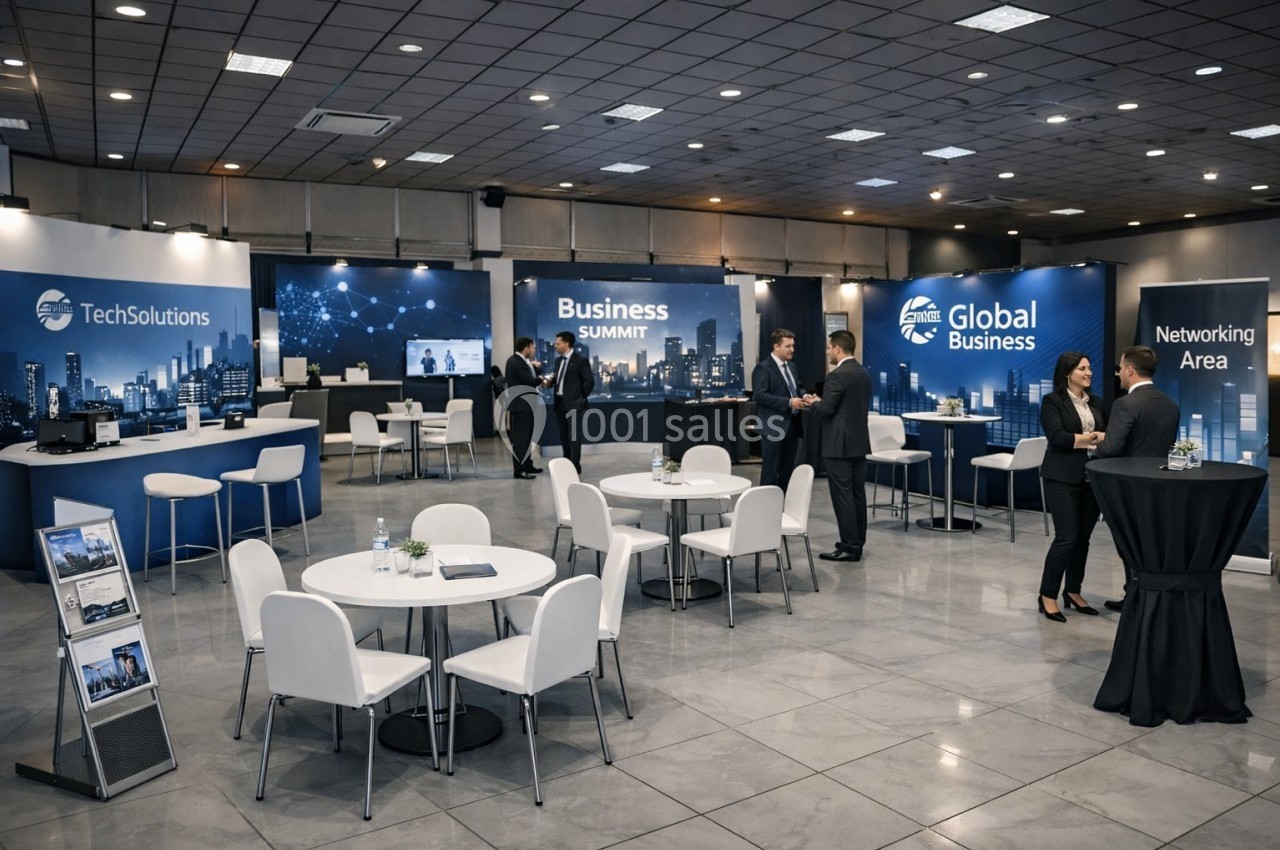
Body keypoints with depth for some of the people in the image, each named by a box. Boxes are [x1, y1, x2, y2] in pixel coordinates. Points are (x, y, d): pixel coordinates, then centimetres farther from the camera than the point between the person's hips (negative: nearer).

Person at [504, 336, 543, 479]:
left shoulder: (519, 361, 13)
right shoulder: (516, 362, -19)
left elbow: (531, 378, 14)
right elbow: (531, 382, -24)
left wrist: (535, 366, -2)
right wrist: (542, 379, -5)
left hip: (524, 403, 11)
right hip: (521, 404, -11)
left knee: (526, 436, 16)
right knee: (521, 437, -8)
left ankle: (527, 465, 25)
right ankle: (519, 469, -6)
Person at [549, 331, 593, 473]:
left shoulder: (580, 360, -9)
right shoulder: (558, 360, 13)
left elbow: (590, 381, -11)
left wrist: (582, 398, -9)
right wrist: (550, 380, -3)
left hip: (573, 404, -7)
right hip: (560, 403, 7)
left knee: (574, 436, -4)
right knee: (564, 436, 12)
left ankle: (575, 466, -1)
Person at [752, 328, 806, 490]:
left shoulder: (790, 367, 16)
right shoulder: (763, 368, -10)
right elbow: (759, 395, -19)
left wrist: (803, 397, 0)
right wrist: (788, 402, -22)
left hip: (792, 426, 8)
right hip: (774, 428, -8)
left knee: (788, 471, 12)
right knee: (770, 471, -2)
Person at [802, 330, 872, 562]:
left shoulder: (837, 375, -16)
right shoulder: (864, 373, 12)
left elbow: (826, 410, -19)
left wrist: (812, 403, 3)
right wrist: (821, 401, 19)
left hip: (840, 444, -9)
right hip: (859, 441, 9)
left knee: (842, 495, -5)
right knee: (857, 493, 12)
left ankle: (849, 547, -2)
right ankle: (857, 542, 18)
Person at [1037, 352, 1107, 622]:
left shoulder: (1095, 402, 15)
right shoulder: (1053, 401, -5)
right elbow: (1056, 438, -16)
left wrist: (1104, 438, -12)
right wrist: (1091, 439, -14)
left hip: (1092, 478, 6)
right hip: (1063, 478, -6)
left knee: (1083, 537, 9)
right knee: (1066, 537, -7)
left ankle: (1073, 592, 22)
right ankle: (1048, 596, 3)